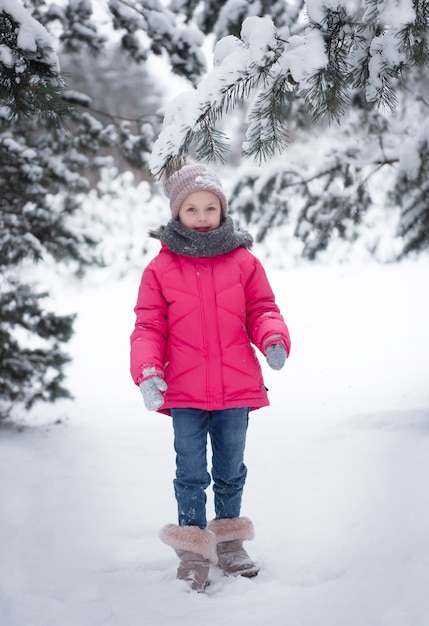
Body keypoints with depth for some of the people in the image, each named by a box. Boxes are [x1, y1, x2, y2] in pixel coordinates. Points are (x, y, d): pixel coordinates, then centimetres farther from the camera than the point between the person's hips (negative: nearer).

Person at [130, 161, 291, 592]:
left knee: (231, 471, 15)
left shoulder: (243, 262, 2)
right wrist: (147, 371, -15)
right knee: (190, 473, 2)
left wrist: (274, 340, -17)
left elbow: (261, 310, 5)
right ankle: (192, 550, 14)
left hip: (236, 387, 2)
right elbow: (148, 327, -1)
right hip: (184, 392, -1)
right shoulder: (160, 268, -1)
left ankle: (228, 538, 32)